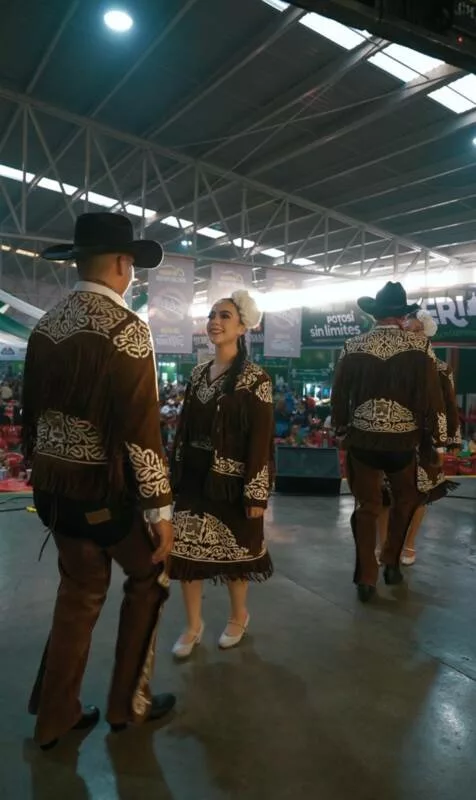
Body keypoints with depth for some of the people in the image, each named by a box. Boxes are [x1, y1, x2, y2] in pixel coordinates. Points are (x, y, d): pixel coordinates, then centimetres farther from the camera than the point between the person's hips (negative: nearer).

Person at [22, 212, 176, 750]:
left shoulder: (46, 325, 6)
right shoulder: (125, 327, -17)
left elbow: (31, 412, 10)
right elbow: (140, 429, -22)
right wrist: (160, 510, -16)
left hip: (55, 484, 7)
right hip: (105, 488, -7)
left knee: (79, 592, 20)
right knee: (148, 580, 16)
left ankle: (55, 717, 34)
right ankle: (127, 703, 30)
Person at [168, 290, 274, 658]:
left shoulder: (255, 379, -11)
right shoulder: (199, 374, 7)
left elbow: (261, 440, -13)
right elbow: (184, 427, 11)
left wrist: (257, 493, -15)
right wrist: (176, 472, 10)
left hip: (230, 481, -5)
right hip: (194, 478, 5)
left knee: (233, 551, 11)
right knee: (186, 549, 7)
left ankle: (239, 616, 37)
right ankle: (193, 625, 26)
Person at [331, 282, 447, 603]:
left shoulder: (353, 347, -2)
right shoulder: (420, 346, -9)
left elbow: (339, 395, 3)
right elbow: (432, 396, -9)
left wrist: (342, 432, 17)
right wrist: (439, 440, 2)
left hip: (362, 440, 2)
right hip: (403, 441, -1)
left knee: (367, 507, 12)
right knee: (406, 501, 23)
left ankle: (366, 578, 18)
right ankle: (391, 562, 31)